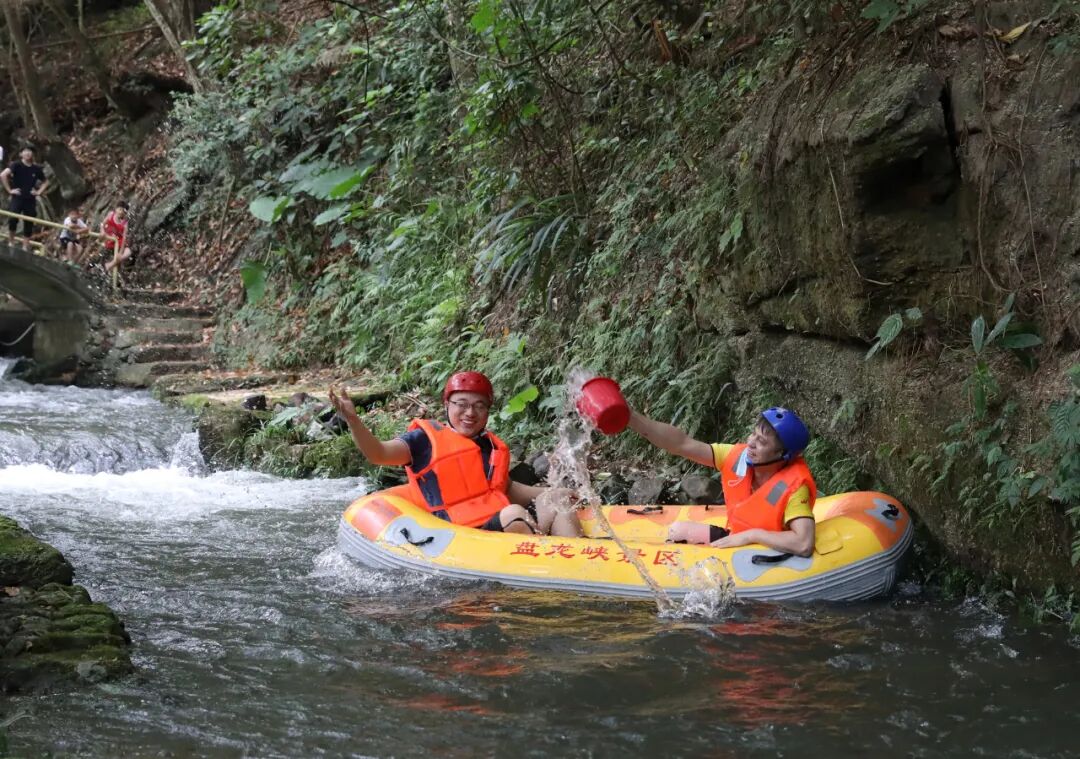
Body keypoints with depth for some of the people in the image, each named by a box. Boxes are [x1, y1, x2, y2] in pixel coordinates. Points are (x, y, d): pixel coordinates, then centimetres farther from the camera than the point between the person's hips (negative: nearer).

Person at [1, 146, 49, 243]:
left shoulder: (37, 169, 7)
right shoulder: (16, 165, -4)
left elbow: (45, 182, 22)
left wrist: (39, 192, 8)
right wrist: (9, 190, -14)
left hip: (30, 199, 4)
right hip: (17, 197, -4)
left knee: (29, 223, 4)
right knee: (13, 219, -20)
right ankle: (10, 243, -6)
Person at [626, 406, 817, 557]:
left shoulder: (794, 486, -31)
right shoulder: (739, 456, -16)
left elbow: (804, 545, -42)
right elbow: (682, 444, -19)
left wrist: (751, 535, -33)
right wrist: (629, 416, -29)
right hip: (735, 539, 6)